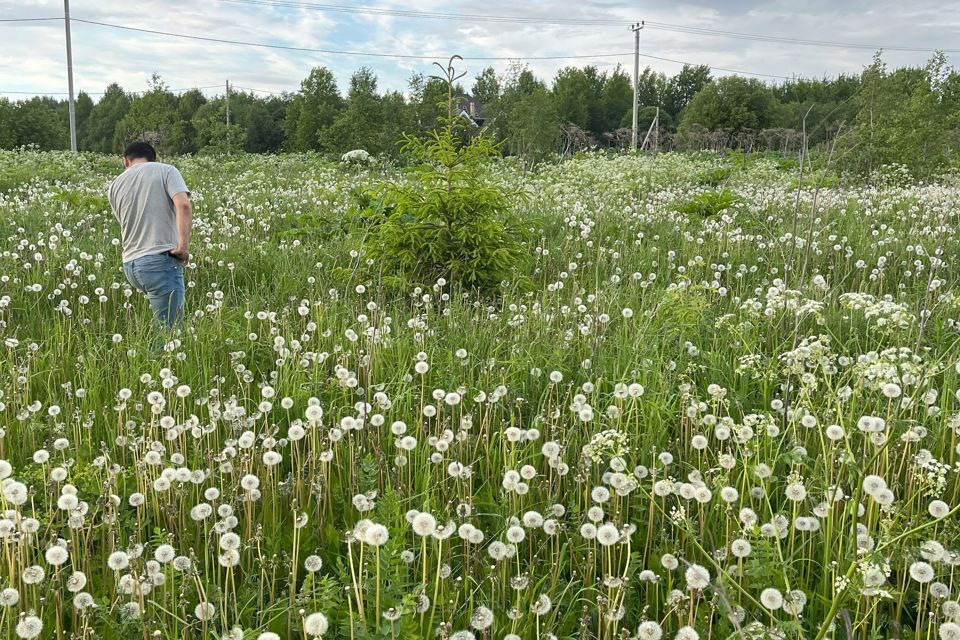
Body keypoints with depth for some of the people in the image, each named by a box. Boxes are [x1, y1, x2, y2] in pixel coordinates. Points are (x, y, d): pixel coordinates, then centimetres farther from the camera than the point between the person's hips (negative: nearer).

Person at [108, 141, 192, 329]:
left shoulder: (114, 186, 15)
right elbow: (184, 205, -14)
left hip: (130, 264, 6)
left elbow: (125, 223, 19)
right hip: (160, 261, -5)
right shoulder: (165, 170, 2)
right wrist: (184, 245, -16)